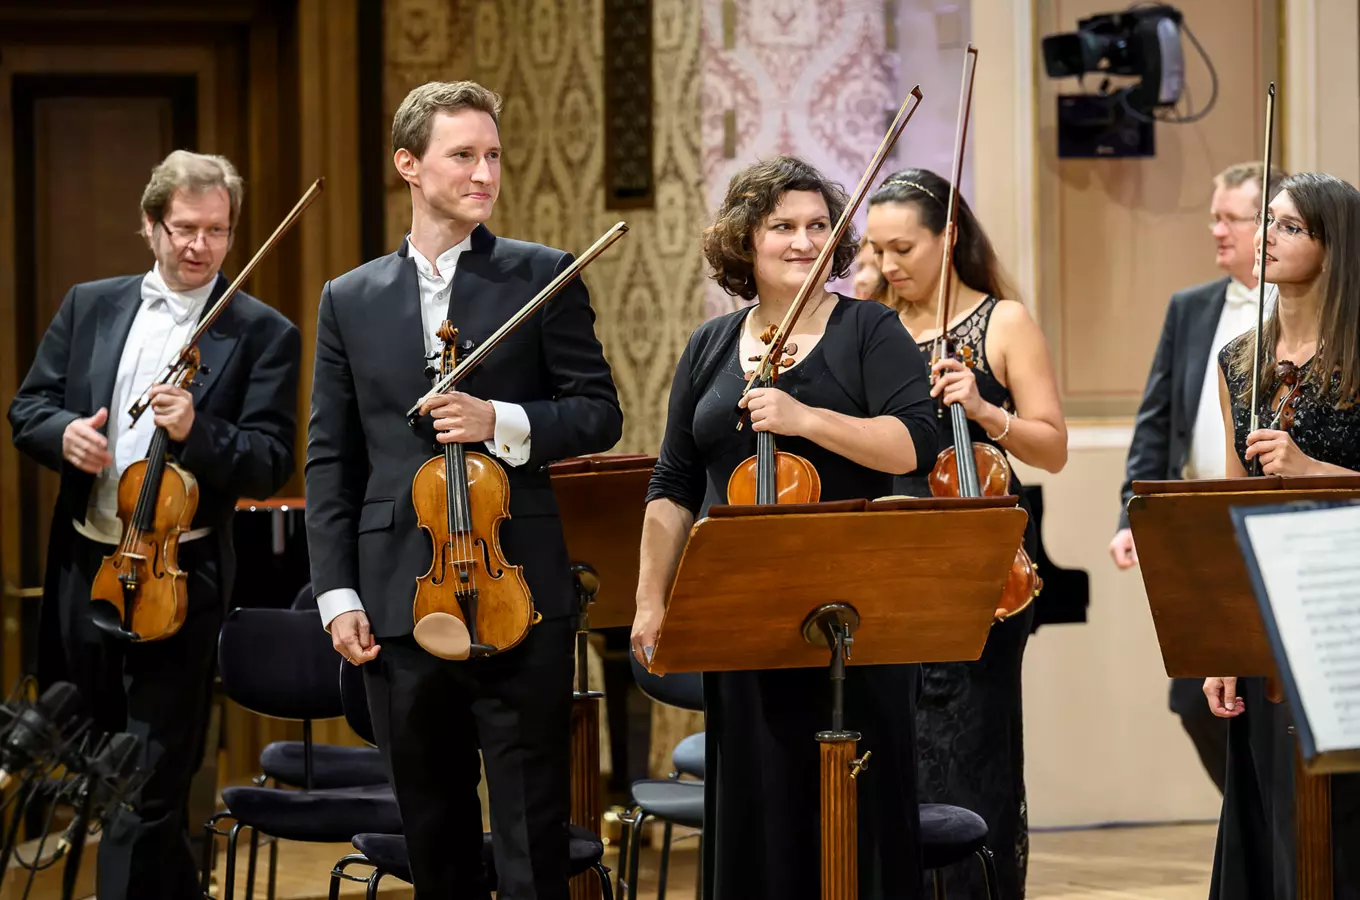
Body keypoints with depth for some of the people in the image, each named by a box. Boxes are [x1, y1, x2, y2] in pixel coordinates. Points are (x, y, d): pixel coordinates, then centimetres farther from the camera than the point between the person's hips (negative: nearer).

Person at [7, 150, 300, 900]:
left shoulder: (263, 333, -3)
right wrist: (63, 433, -12)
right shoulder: (90, 306, 9)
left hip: (178, 581, -5)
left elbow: (270, 464, -8)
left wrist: (196, 432, -26)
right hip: (84, 568, 5)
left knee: (150, 793, -6)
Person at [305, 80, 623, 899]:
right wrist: (337, 594, 1)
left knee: (532, 830, -2)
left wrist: (501, 423, -16)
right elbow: (331, 461, 9)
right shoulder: (351, 300, 10)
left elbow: (599, 413, 2)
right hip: (399, 606, 3)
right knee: (434, 830, 12)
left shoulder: (544, 277, 3)